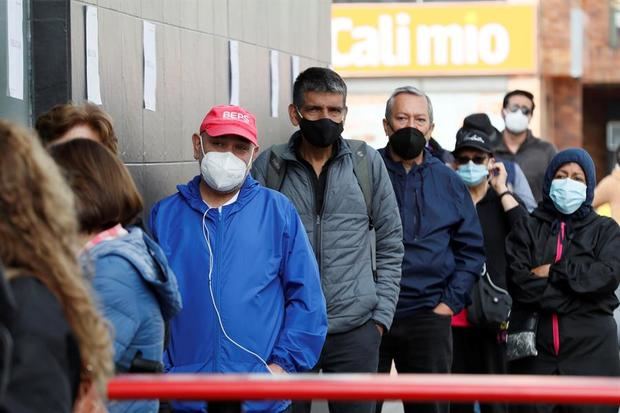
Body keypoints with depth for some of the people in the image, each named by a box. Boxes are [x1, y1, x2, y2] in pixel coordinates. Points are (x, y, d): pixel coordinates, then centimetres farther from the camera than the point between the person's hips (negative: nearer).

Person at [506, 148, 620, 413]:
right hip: (534, 346, 1)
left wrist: (553, 272, -10)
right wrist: (580, 300, -13)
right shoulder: (527, 229, 9)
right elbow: (518, 281, -7)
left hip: (591, 348, 0)